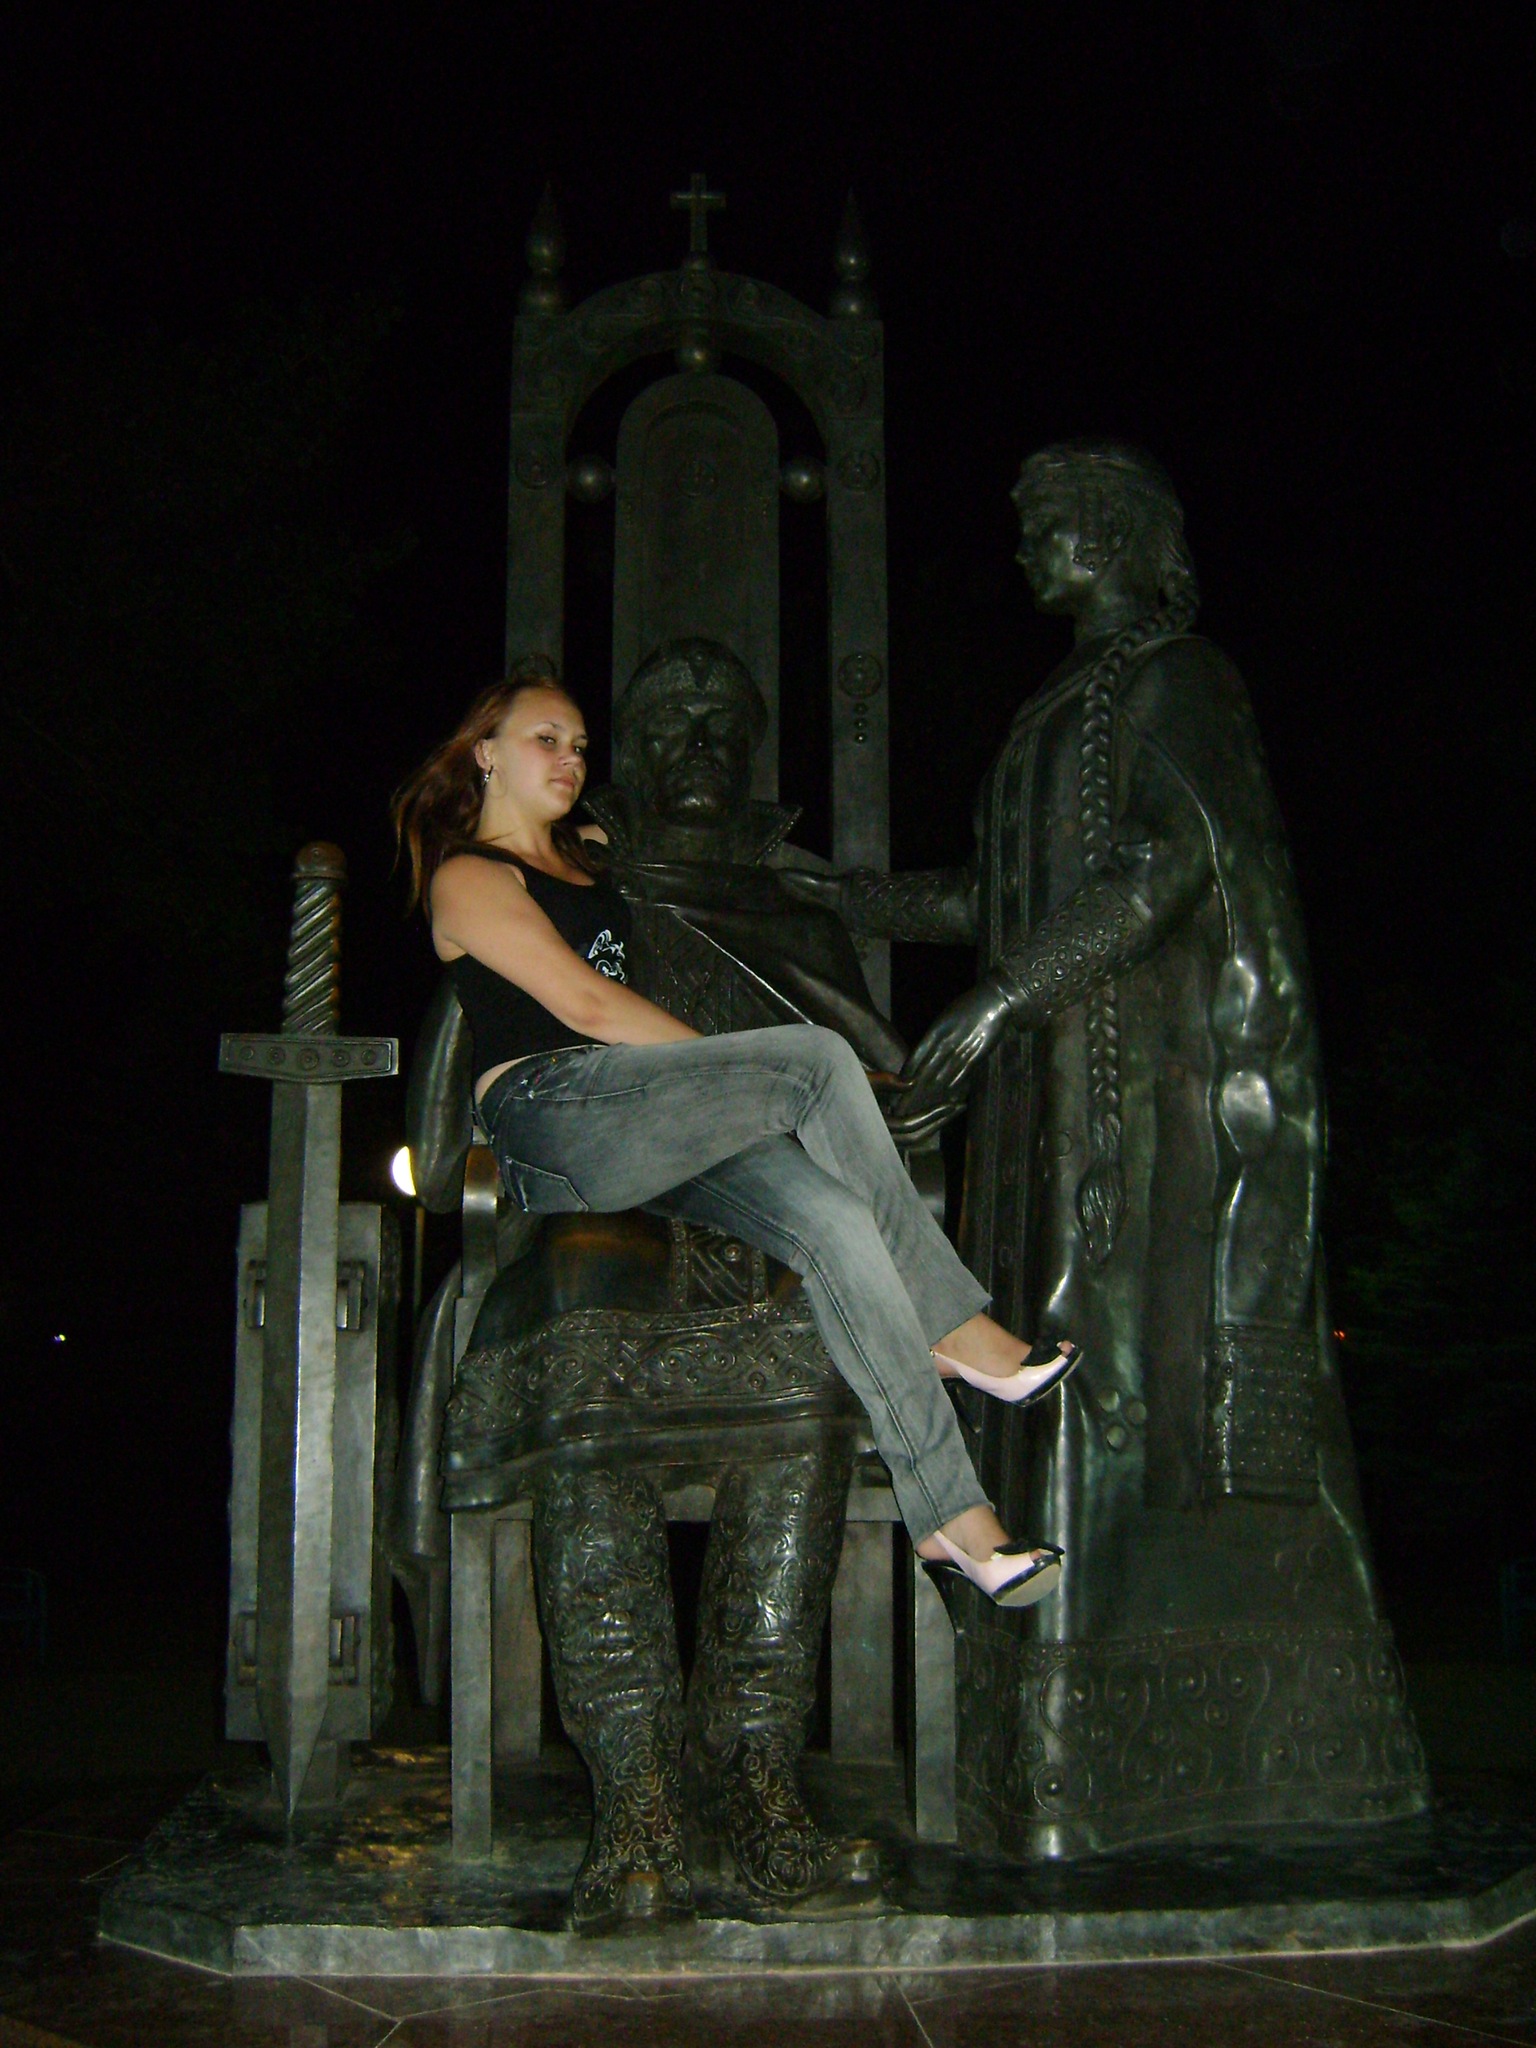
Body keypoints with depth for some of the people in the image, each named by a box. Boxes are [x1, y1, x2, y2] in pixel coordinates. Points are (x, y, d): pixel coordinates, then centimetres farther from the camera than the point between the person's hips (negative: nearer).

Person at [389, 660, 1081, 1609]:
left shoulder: (590, 855, 29)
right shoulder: (467, 878, 4)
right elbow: (585, 1004, -8)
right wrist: (765, 1073, -9)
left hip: (653, 1134, 7)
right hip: (555, 1118, -7)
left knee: (834, 1219, -21)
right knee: (818, 1056, -25)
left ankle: (951, 1513, -26)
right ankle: (956, 1329, -13)